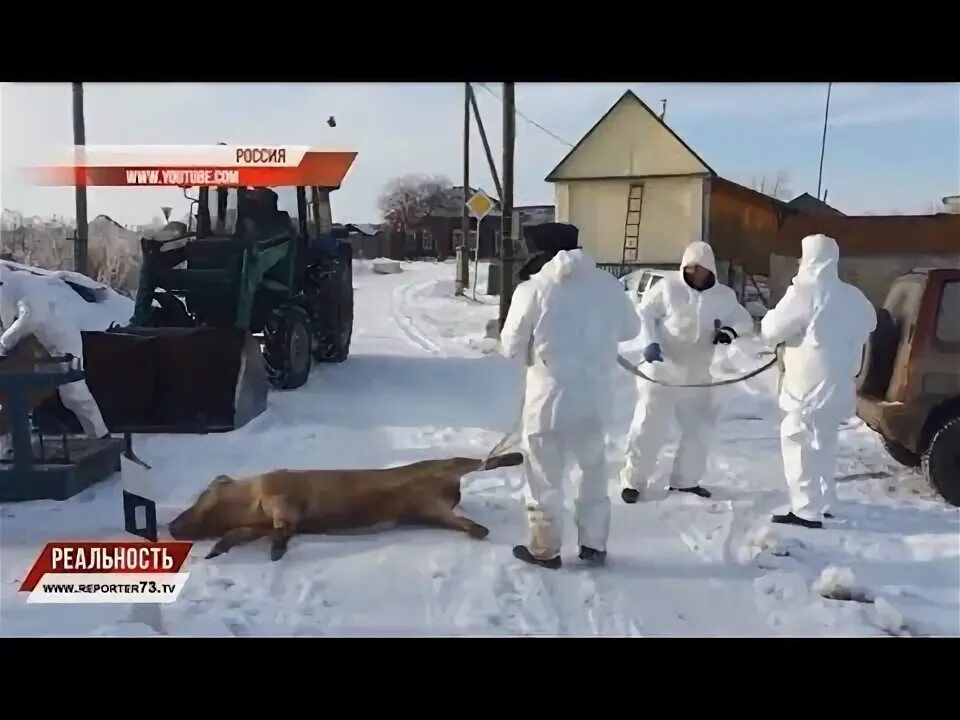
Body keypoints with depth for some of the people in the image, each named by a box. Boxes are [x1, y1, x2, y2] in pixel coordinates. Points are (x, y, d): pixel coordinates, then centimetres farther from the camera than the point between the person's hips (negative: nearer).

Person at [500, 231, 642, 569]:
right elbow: (631, 328, 12)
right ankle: (594, 544, 28)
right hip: (592, 396, 4)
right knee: (594, 470, 21)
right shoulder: (607, 284, -3)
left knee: (545, 475, 11)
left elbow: (511, 347, -6)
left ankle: (545, 549, 21)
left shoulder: (533, 289, -13)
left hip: (548, 397, -3)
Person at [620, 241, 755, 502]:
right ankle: (634, 481, 7)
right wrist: (649, 343, -19)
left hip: (697, 373, 5)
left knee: (699, 427, 12)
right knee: (649, 425, -3)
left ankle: (685, 480, 28)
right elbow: (644, 314, -4)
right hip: (662, 369, -5)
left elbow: (745, 321, 7)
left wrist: (730, 331, -16)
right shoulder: (668, 287, -8)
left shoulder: (724, 296, 3)